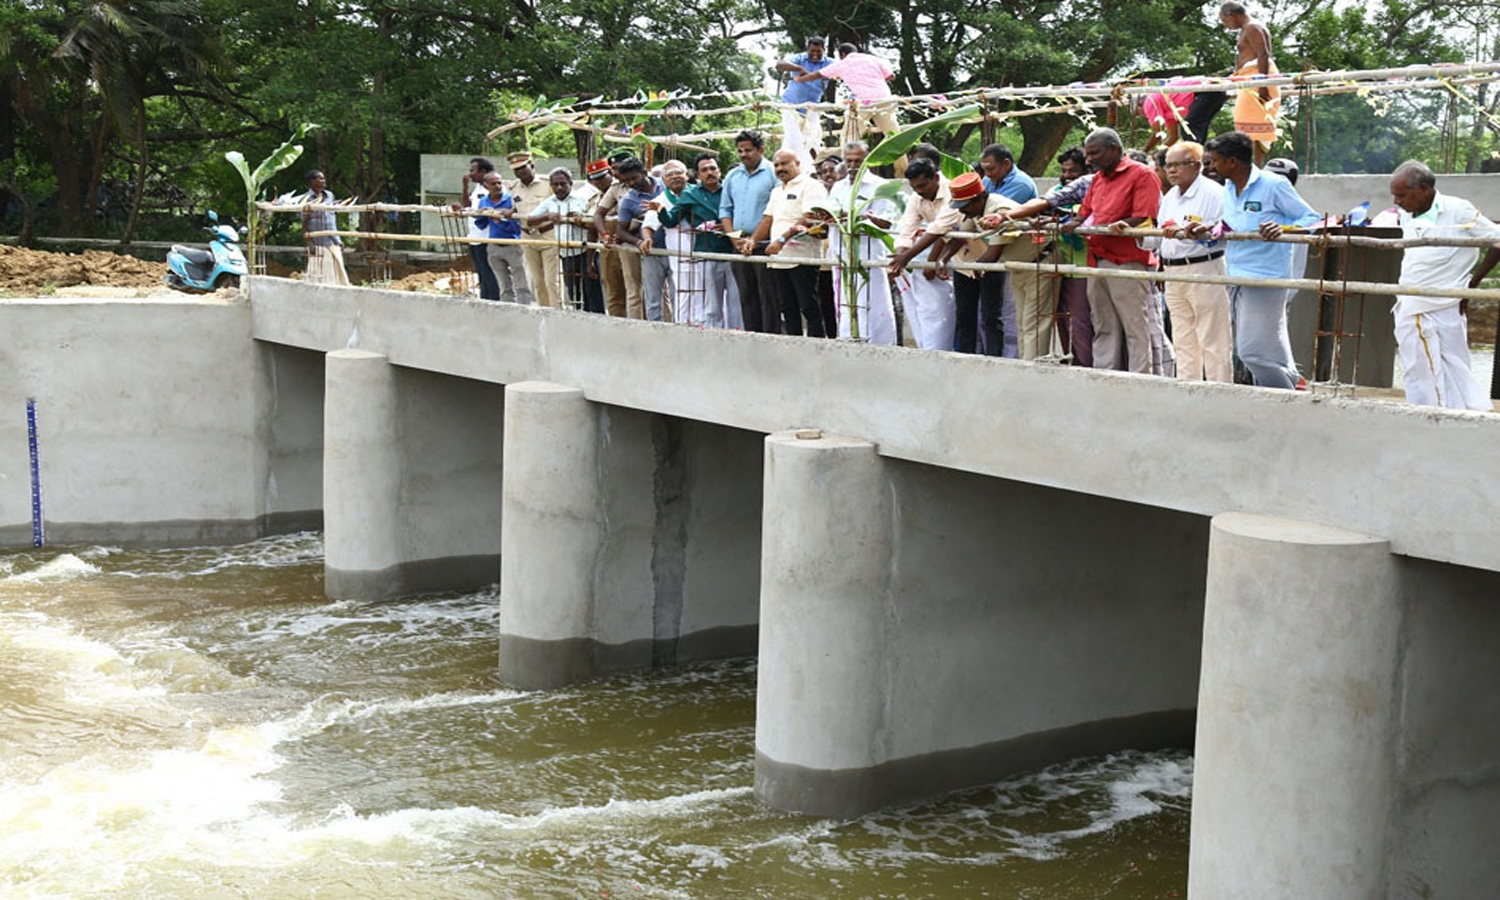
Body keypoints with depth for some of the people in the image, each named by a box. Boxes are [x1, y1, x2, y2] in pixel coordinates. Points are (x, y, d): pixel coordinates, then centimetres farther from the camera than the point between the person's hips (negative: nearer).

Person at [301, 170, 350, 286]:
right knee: (318, 275, -3)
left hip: (333, 242, 6)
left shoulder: (329, 195, 11)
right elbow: (304, 224, -7)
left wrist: (338, 240, 14)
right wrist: (309, 244, -15)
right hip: (317, 243, -6)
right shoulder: (307, 199, -6)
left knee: (338, 272, 5)